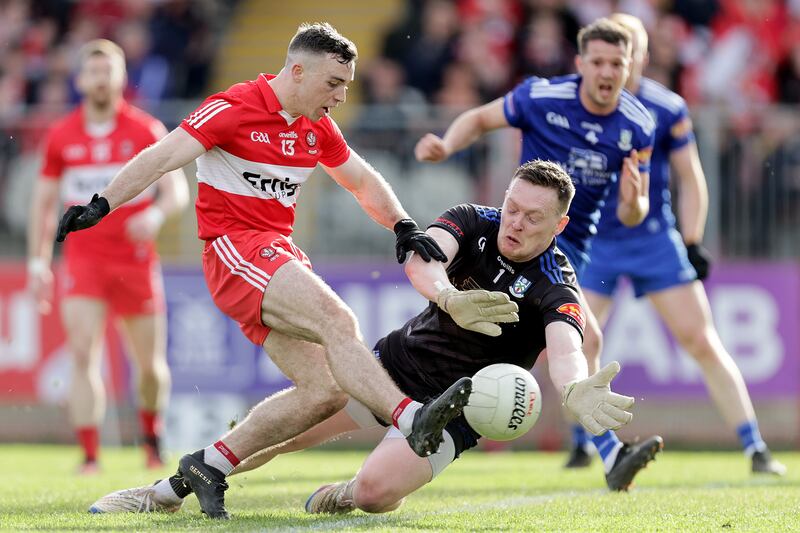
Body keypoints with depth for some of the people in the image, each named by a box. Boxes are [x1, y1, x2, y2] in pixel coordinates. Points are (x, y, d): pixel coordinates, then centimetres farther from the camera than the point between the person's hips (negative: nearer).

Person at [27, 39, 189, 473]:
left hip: (136, 262, 0)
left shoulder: (147, 131, -1)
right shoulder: (61, 136, 4)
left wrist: (155, 214, -27)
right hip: (83, 261, 0)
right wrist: (37, 262, 6)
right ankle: (89, 454, -18)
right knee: (83, 355, -16)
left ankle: (151, 436, 34)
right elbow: (44, 202, 11)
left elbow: (177, 190, -5)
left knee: (150, 364, 6)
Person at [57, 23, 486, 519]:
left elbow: (364, 181, 25)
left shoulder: (318, 127, 14)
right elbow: (165, 155, -17)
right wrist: (102, 205, -27)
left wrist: (404, 228, 8)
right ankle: (412, 419, -45)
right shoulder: (235, 108, -9)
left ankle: (209, 465, 7)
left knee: (326, 391, -2)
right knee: (337, 320, -30)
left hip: (281, 255, 9)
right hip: (236, 250, -9)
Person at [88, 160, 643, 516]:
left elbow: (565, 348, -41)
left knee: (376, 490, -27)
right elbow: (420, 255, -28)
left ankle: (353, 495, 11)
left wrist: (576, 389, -65)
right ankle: (170, 490, 13)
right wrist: (448, 297, -50)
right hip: (395, 361, 4)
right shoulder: (474, 222, -8)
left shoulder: (556, 292, -20)